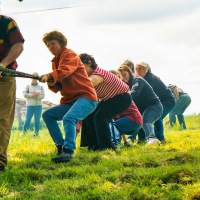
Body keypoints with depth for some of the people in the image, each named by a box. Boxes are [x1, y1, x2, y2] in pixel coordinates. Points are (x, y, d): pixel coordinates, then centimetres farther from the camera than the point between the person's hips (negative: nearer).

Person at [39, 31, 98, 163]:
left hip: (86, 97, -9)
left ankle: (69, 151, -38)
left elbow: (64, 70, -25)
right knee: (47, 115, 3)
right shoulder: (56, 61, 22)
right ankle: (61, 146, -1)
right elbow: (57, 87, 14)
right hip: (70, 100, 9)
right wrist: (52, 84, -9)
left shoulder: (69, 54, -2)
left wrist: (49, 76, -42)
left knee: (68, 118, -32)